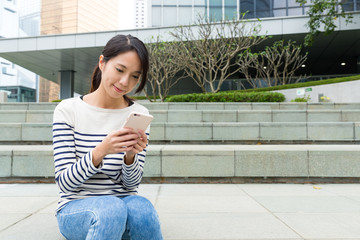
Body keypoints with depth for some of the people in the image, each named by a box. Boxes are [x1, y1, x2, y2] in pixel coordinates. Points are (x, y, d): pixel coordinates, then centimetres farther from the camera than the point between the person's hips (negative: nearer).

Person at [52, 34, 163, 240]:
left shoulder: (140, 114, 1)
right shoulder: (68, 110, -4)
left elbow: (132, 183, 0)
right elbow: (64, 182, -10)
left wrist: (130, 156, -22)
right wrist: (100, 152, -28)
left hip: (125, 202, 2)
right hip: (75, 207, -2)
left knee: (142, 209, -32)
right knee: (111, 208, -35)